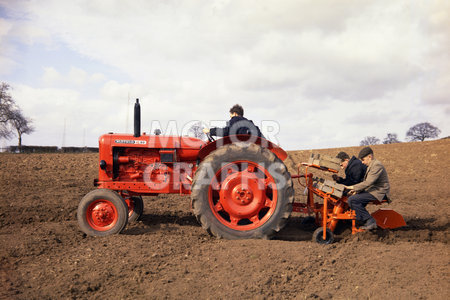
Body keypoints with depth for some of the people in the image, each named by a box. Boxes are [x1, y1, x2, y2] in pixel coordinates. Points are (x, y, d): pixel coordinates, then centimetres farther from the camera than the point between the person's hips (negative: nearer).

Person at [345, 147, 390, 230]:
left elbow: (368, 182, -24)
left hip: (379, 193, -11)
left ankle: (370, 221, -16)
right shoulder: (371, 165, 16)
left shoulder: (377, 165, -17)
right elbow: (366, 181, 20)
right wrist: (357, 190, 6)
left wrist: (353, 187, -18)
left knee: (352, 200, -21)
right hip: (372, 190, 11)